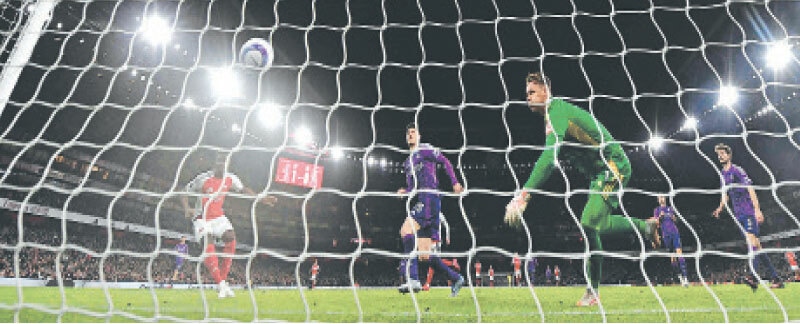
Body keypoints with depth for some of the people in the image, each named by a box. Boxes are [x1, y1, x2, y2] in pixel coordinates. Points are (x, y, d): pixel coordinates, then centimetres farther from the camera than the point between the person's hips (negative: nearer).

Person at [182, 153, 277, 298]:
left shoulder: (230, 179, -6)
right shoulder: (203, 178, -18)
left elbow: (244, 189, 10)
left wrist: (262, 199, 6)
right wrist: (187, 209, -25)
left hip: (218, 216, 4)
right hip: (201, 217, -4)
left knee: (230, 238, -15)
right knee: (207, 246, -19)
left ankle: (223, 279, -5)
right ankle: (221, 284, -19)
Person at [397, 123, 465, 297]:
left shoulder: (425, 149, 5)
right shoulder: (408, 161, 26)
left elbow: (445, 162, 1)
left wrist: (455, 183, -8)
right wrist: (405, 191, 6)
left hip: (429, 198, -8)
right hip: (418, 201, 8)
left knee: (406, 230, -26)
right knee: (424, 254, 4)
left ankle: (412, 278, -28)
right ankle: (455, 278, 15)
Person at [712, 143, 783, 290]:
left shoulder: (737, 170, -5)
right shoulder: (723, 175, 17)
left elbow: (750, 189, -13)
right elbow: (725, 195, 22)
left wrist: (757, 209, -20)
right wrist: (720, 208, 5)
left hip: (749, 212, -8)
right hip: (739, 214, 8)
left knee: (751, 239, -20)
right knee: (756, 245, 7)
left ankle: (753, 277, -29)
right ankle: (776, 279, 14)